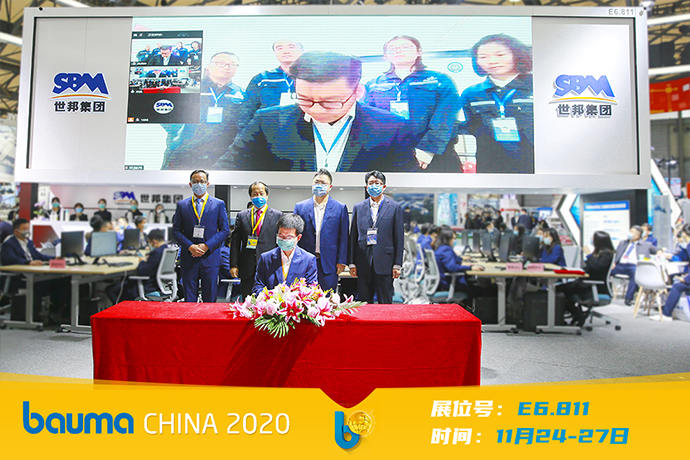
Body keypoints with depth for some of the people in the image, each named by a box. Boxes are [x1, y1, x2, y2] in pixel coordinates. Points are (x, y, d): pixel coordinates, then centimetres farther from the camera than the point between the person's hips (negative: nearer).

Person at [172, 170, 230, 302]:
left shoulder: (219, 204, 5)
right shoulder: (181, 205, 9)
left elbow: (225, 230, 1)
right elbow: (176, 230, 6)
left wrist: (207, 246, -10)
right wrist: (190, 246, -10)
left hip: (210, 256, -1)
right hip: (188, 258, 1)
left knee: (210, 299, 5)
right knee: (189, 299, 6)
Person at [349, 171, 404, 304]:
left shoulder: (395, 207, 4)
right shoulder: (358, 207, 10)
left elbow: (399, 237, 2)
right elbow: (353, 236, 9)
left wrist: (397, 264, -3)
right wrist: (352, 263, 4)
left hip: (385, 263, -2)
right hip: (363, 263, 2)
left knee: (385, 304, 5)